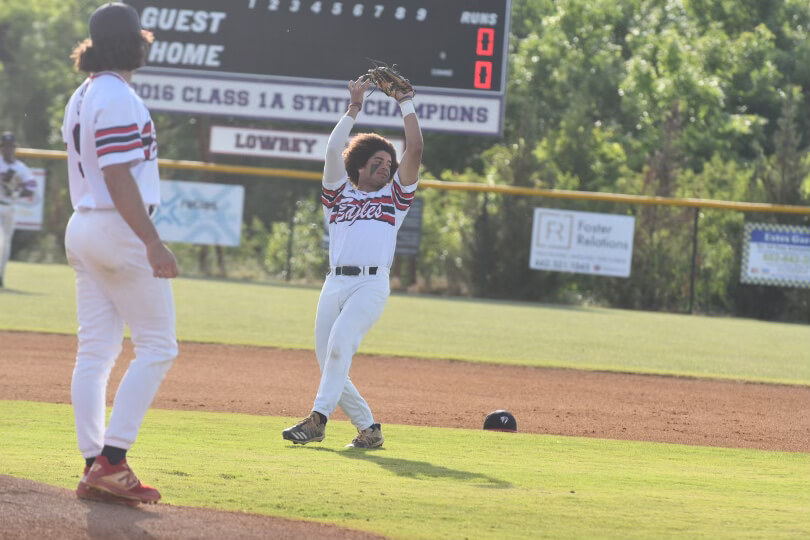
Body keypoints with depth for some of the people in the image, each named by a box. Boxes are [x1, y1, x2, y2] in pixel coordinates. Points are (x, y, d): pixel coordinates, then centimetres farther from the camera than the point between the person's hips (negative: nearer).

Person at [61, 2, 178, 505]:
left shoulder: (82, 96, 15)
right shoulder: (118, 97, -15)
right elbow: (118, 177, -22)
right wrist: (152, 242, -25)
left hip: (82, 228, 9)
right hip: (120, 231, -9)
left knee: (95, 351, 6)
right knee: (157, 347, -4)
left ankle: (97, 466, 4)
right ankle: (112, 460, -12)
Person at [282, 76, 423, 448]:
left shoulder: (394, 196, 18)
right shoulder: (340, 193, 21)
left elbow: (415, 148, 11)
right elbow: (334, 149, 9)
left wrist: (406, 103, 15)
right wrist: (354, 107, 9)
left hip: (372, 284, -3)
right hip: (335, 283, 4)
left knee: (340, 341, -25)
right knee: (328, 360, -1)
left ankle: (318, 418, -33)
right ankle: (368, 428, 11)